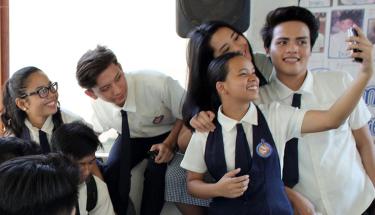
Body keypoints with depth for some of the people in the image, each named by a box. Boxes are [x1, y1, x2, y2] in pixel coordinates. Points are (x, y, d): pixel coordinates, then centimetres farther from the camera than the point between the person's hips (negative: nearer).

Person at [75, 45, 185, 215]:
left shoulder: (159, 84, -37)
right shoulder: (97, 105, -21)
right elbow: (95, 132, 2)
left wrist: (170, 143, -31)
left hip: (166, 134, -2)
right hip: (131, 138, 3)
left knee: (155, 170, -29)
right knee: (112, 171, -23)